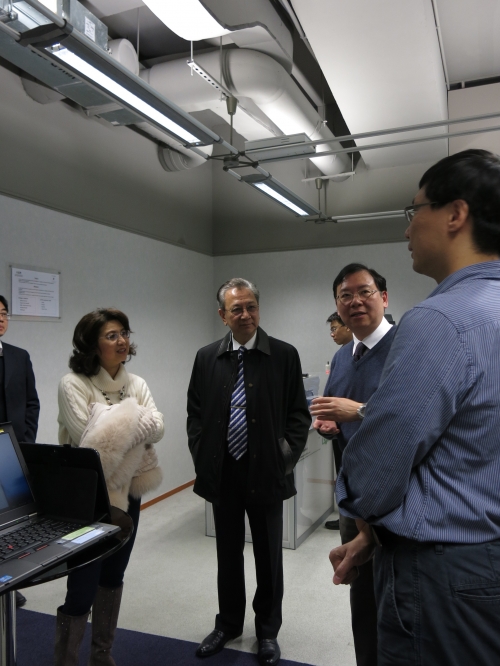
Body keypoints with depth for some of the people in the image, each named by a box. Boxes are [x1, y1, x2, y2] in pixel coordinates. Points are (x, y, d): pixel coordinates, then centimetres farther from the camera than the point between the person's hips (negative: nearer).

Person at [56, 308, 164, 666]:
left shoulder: (136, 384, 3)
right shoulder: (73, 384, -13)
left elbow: (157, 427, -9)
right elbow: (89, 438, -22)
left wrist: (116, 428, -22)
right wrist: (133, 425, -13)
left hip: (128, 492, 6)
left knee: (113, 577, 19)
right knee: (82, 586, 2)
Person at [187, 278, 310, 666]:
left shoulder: (285, 356, -7)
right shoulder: (206, 358, 1)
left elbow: (299, 414, -2)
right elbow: (195, 414, 7)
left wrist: (286, 457, -9)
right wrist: (203, 457, -1)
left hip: (266, 473, -2)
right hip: (222, 473, 2)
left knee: (269, 557, 14)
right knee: (228, 553, 19)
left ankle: (268, 630, 36)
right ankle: (228, 624, 40)